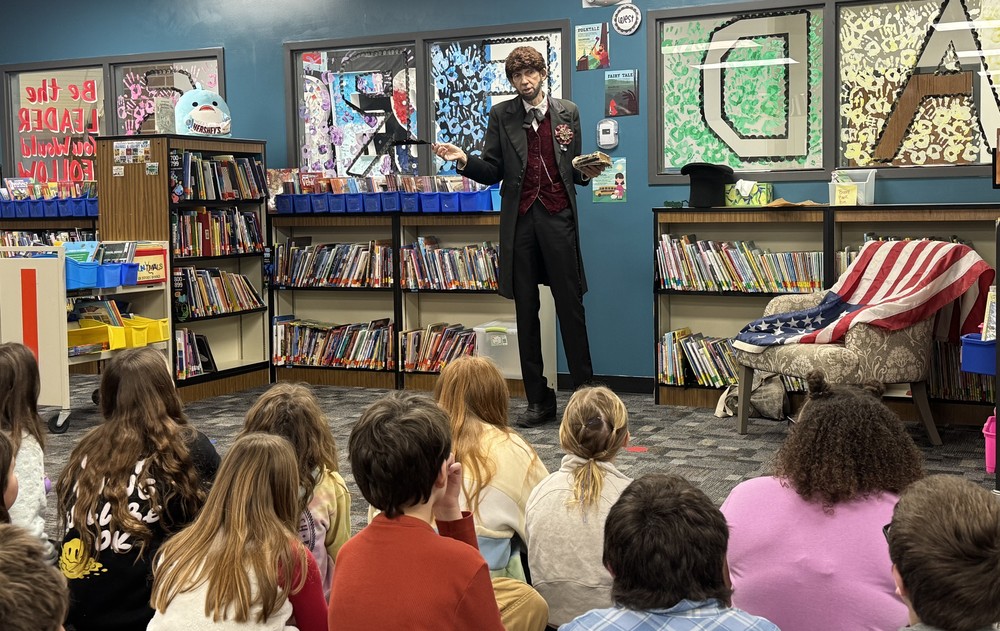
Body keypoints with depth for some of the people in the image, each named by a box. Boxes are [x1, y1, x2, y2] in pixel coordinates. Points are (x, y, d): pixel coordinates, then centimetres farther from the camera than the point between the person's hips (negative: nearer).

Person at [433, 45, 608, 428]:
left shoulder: (567, 112, 9)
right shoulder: (502, 115, 8)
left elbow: (573, 168, 13)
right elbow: (492, 171, 5)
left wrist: (587, 173, -8)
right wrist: (464, 160, -12)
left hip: (558, 217, -1)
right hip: (520, 220, 1)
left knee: (570, 306, -2)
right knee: (526, 310, 5)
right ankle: (538, 401, 13)